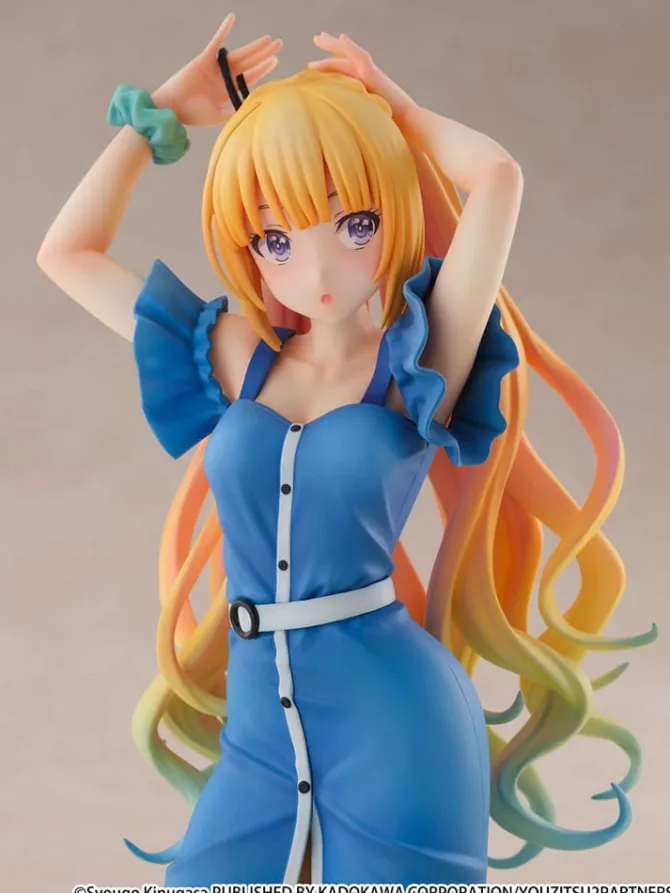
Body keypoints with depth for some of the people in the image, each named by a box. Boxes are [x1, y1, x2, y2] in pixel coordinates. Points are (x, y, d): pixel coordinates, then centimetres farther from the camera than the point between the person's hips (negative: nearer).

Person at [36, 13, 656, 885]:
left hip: (397, 731, -4)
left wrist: (389, 105, -2)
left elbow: (497, 178, -19)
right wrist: (160, 114, 12)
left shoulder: (420, 362, -5)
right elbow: (67, 253, 11)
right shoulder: (235, 360, 6)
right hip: (257, 735, 4)